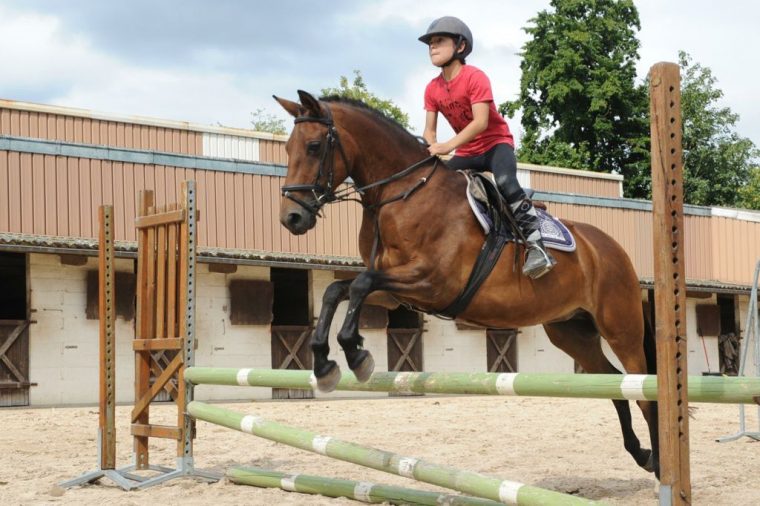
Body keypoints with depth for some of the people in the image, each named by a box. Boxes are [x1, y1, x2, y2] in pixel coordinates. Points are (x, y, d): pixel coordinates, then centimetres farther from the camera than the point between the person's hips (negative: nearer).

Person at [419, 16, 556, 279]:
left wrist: (449, 146, -42)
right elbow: (429, 131, -1)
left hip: (496, 142, -7)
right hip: (467, 152, 7)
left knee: (506, 183, -35)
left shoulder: (475, 77, -19)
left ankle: (536, 245, -38)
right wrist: (430, 151, -26)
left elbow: (480, 122, -29)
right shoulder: (432, 89, 0)